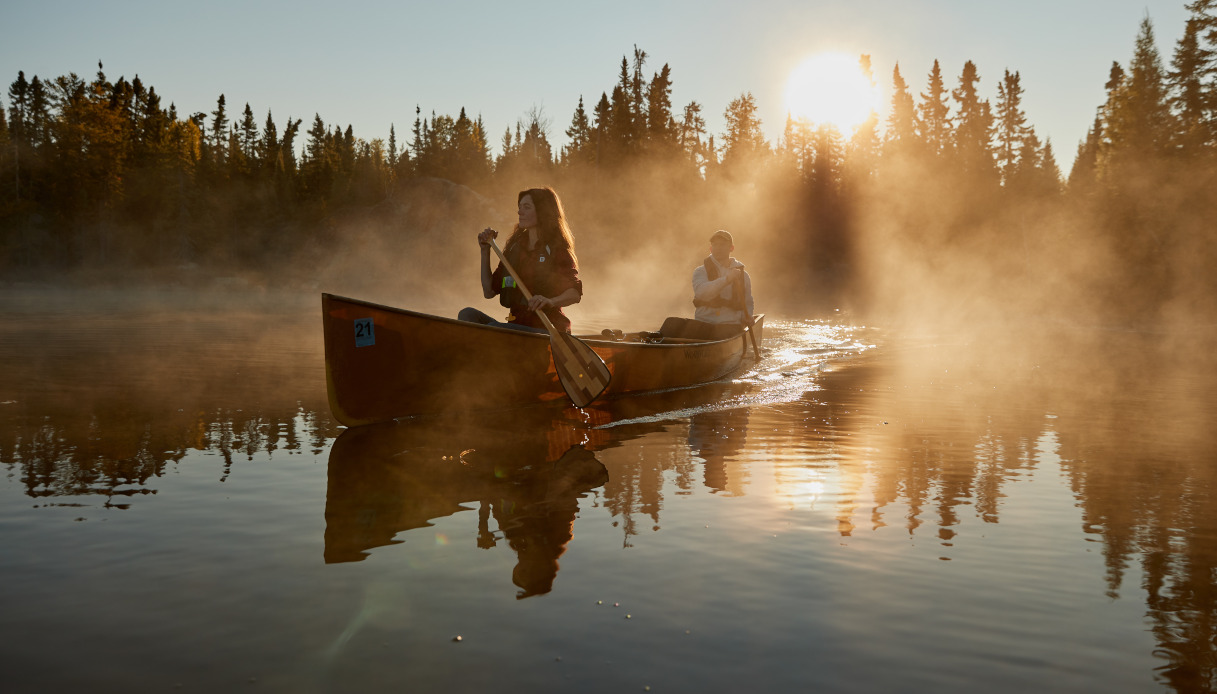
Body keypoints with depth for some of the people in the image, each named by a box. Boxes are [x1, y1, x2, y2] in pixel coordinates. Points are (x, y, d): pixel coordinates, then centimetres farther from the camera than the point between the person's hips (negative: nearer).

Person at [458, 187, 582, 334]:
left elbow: (576, 293, -14)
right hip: (517, 325, 6)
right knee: (467, 314, -16)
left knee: (493, 327, -31)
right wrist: (485, 250, 11)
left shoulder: (557, 249, -1)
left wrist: (551, 302, -34)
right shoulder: (514, 246, 16)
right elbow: (489, 292, 16)